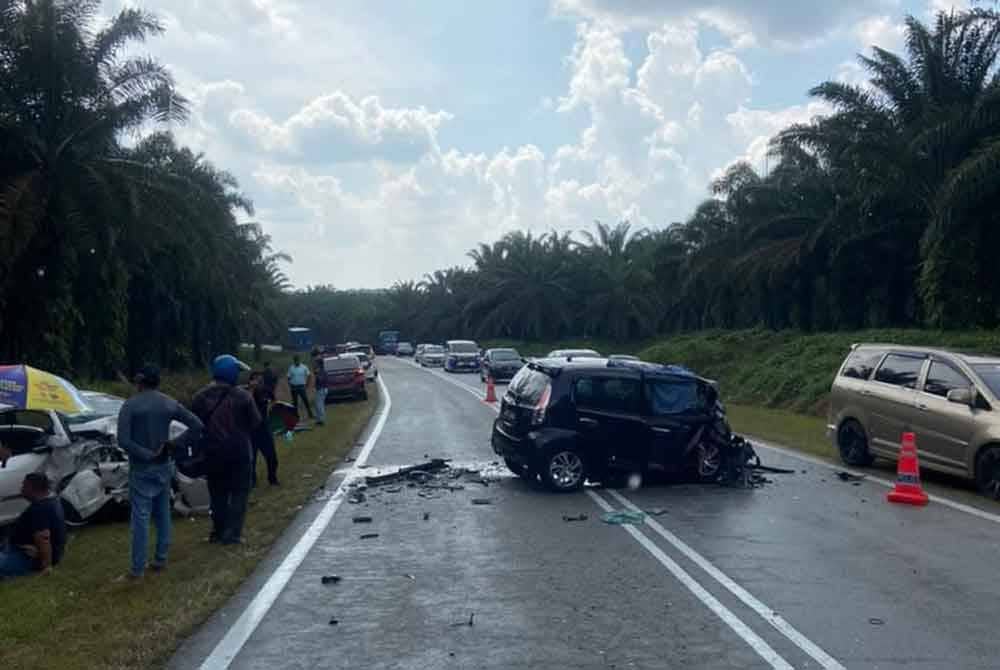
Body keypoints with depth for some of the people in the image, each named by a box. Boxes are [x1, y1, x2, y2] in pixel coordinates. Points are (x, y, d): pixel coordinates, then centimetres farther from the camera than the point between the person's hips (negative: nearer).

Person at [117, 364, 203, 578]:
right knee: (163, 514, 15)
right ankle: (161, 559, 23)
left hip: (141, 468, -5)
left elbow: (123, 440, -20)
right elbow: (197, 426, 0)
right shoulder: (170, 404, 1)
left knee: (141, 517, -2)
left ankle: (138, 568, 1)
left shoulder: (130, 405, -12)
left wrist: (146, 455, -13)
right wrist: (174, 444, -1)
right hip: (164, 466, 5)